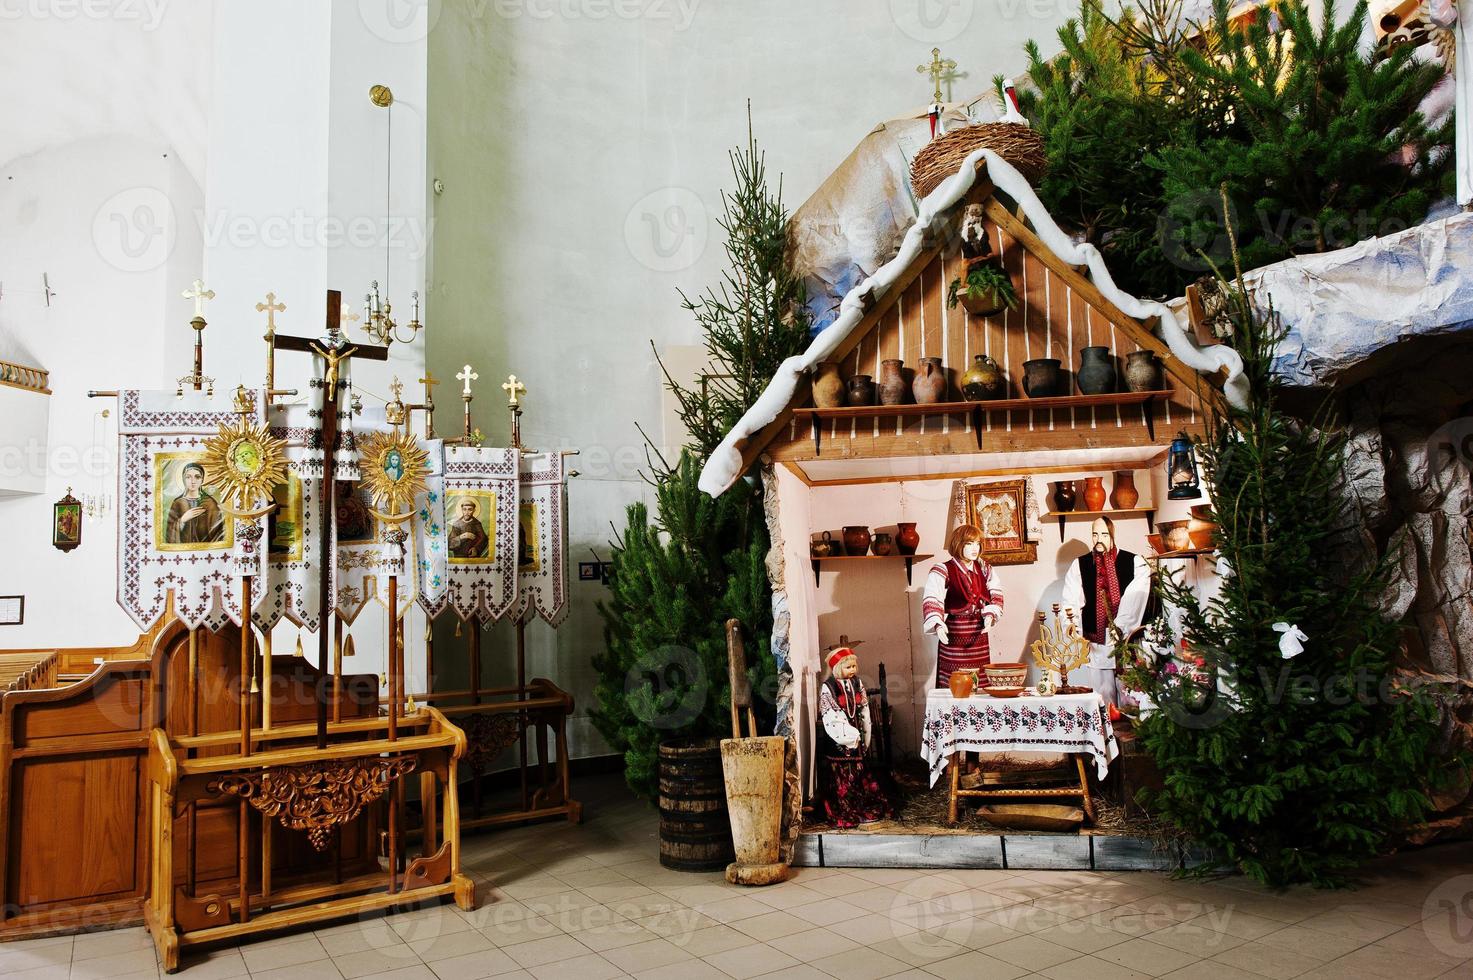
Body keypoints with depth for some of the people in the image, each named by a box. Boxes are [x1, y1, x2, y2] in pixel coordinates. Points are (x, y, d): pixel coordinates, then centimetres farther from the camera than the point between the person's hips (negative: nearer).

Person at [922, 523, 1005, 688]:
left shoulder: (984, 568, 12)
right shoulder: (943, 571, -7)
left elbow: (995, 593, 12)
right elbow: (931, 601, -17)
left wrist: (990, 614, -7)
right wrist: (938, 625, -32)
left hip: (979, 636, 5)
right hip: (954, 637, -5)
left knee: (982, 683, 5)